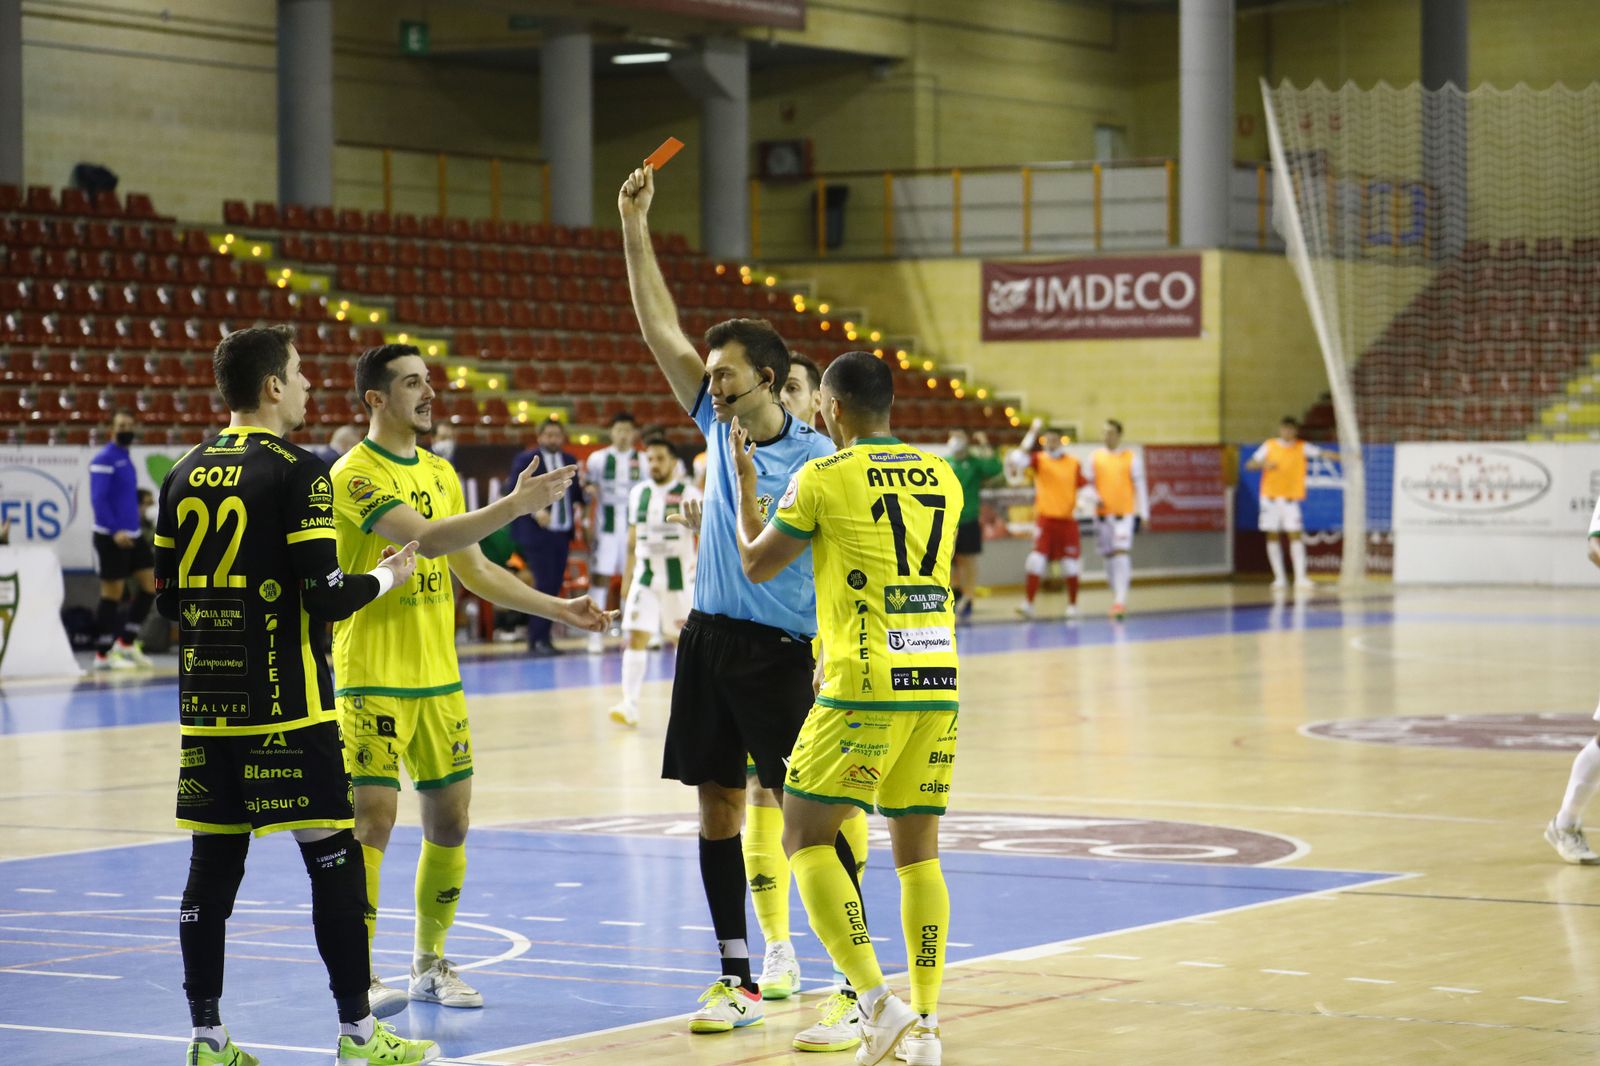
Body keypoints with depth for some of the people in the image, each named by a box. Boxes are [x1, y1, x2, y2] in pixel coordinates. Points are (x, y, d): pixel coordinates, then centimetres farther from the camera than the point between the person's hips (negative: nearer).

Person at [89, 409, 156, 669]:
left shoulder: (126, 458, 15)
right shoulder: (104, 460, -11)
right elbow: (98, 500, -19)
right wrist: (115, 531, -27)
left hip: (132, 535, 8)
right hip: (111, 537, -8)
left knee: (151, 585, 4)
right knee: (112, 594, -4)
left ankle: (126, 643, 13)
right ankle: (103, 655, 4)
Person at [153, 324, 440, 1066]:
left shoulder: (184, 477, 9)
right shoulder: (298, 474, -10)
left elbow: (168, 600, 14)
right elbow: (325, 597, -15)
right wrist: (386, 578, 3)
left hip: (205, 702, 6)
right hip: (286, 704, -6)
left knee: (213, 862, 7)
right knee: (332, 857, 1)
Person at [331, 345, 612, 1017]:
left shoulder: (440, 473, 13)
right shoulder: (354, 474, -12)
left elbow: (474, 569, 18)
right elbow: (429, 538, -25)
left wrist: (556, 607, 12)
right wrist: (514, 505, -31)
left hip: (438, 676, 7)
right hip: (373, 678, -7)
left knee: (449, 818, 8)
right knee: (373, 817, -9)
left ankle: (430, 962, 20)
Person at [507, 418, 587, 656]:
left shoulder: (570, 461, 15)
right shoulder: (526, 460, -2)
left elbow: (576, 492, 19)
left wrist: (578, 504, -3)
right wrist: (534, 511, -19)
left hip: (563, 532, 6)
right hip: (536, 531, -6)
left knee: (555, 583, 5)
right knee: (545, 583, -10)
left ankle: (538, 638, 13)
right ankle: (538, 639, -4)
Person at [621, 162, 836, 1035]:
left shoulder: (814, 458, -9)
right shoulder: (717, 425, 7)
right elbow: (661, 329, 8)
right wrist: (634, 228, 3)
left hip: (781, 651, -6)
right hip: (708, 637, 6)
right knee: (718, 807, 8)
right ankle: (737, 979, 16)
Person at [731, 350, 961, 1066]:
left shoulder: (823, 477, -5)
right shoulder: (941, 477, 11)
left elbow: (757, 563, 7)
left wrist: (745, 481, 22)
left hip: (865, 685, -6)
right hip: (938, 682, 6)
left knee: (805, 838, 3)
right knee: (918, 848, 12)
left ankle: (877, 1001, -11)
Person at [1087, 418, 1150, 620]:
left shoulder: (1132, 458, 2)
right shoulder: (1095, 457, 8)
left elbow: (1140, 486, 2)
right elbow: (1089, 484, 11)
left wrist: (1142, 514, -2)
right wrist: (1095, 498, -11)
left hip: (1125, 513, -4)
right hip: (1102, 513, 4)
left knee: (1122, 553, -16)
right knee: (1108, 556, 8)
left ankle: (1120, 601, -20)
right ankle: (1117, 598, 22)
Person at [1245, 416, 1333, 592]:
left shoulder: (1302, 447, 2)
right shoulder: (1269, 446, 5)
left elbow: (1322, 453, -10)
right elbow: (1249, 465, 4)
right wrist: (1263, 464, -17)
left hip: (1291, 498, -1)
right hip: (1270, 497, 1)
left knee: (1295, 535, -10)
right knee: (1272, 536, 2)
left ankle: (1300, 578, -10)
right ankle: (1279, 578, 9)